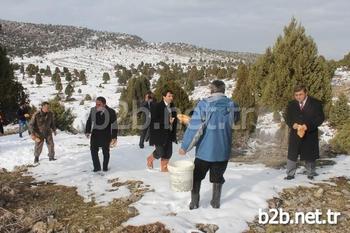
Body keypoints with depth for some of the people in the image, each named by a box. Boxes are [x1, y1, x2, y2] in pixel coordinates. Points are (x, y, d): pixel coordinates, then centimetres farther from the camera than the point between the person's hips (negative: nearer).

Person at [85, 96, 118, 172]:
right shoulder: (93, 110, -4)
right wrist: (87, 131, 10)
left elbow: (114, 125, -10)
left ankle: (105, 167, 28)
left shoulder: (110, 112, -15)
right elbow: (89, 121, 11)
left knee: (105, 151, 11)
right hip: (95, 134, 3)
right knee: (93, 150, 2)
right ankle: (96, 167, 16)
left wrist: (114, 137, -11)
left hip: (106, 135, -3)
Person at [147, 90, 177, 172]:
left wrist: (172, 121, -2)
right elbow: (154, 120, -17)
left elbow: (174, 118, 19)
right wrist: (167, 122, -20)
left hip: (169, 132, 6)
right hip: (159, 132, -6)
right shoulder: (157, 106, -12)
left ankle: (164, 168, 25)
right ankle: (150, 159, 28)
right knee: (160, 152, -3)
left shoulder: (172, 106, 8)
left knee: (168, 152, 6)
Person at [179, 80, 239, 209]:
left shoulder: (204, 104, -15)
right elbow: (235, 120, 16)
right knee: (217, 177, 19)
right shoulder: (232, 105, -4)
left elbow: (194, 127, -18)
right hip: (223, 150, 3)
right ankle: (216, 202, 26)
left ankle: (194, 202, 19)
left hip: (205, 149, -2)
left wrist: (184, 146, -13)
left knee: (196, 176, 16)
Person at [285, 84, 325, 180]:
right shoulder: (291, 105, 5)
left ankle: (311, 174, 27)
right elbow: (287, 118, 8)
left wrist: (308, 126, -21)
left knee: (310, 156, 10)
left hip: (310, 135, -2)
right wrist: (293, 124, -14)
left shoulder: (316, 103, -5)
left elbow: (320, 118, -9)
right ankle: (290, 174, 13)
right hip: (295, 134, 2)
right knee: (292, 155, 3)